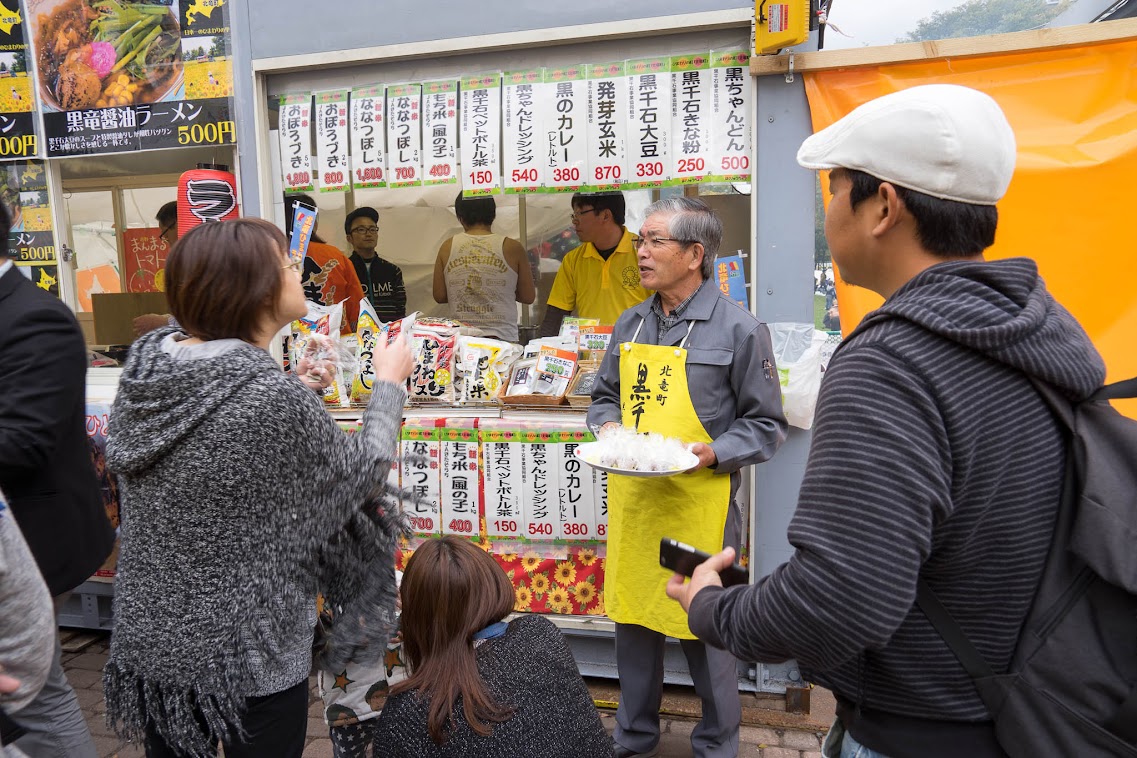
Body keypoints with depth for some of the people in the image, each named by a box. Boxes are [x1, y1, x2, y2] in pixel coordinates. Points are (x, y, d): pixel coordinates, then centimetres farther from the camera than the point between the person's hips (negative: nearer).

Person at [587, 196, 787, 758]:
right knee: (632, 616, 16)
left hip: (699, 506, -5)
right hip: (631, 500, 5)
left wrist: (714, 453, -19)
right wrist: (608, 427, 0)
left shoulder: (739, 328, -7)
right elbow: (604, 396, 21)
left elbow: (766, 423, -4)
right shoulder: (630, 325, 10)